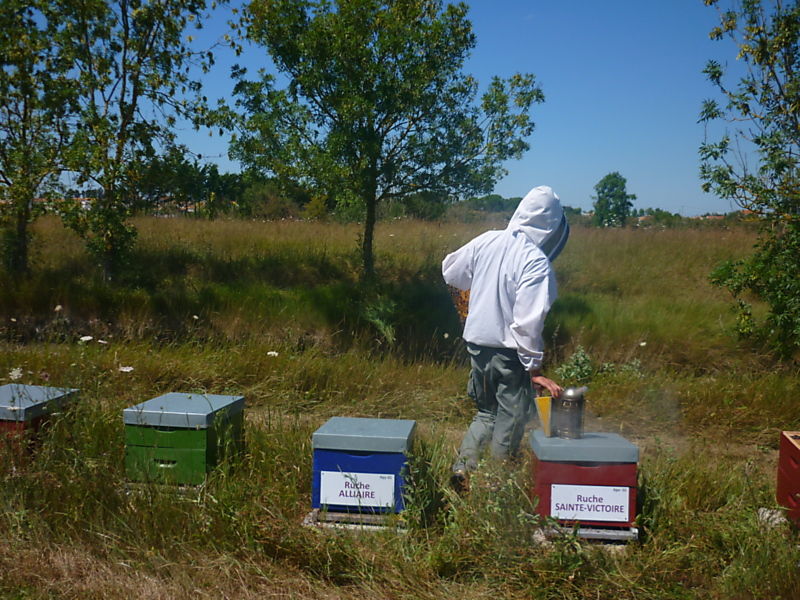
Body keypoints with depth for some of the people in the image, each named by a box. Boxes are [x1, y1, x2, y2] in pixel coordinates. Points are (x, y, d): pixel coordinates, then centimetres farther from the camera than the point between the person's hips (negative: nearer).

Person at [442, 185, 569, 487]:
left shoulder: (487, 241, -3)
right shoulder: (536, 262, -20)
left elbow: (451, 273, 10)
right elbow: (528, 321, -23)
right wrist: (534, 369, -16)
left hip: (476, 344, 6)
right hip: (509, 352, -6)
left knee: (487, 412, 23)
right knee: (511, 420, 11)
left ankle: (463, 466, 11)